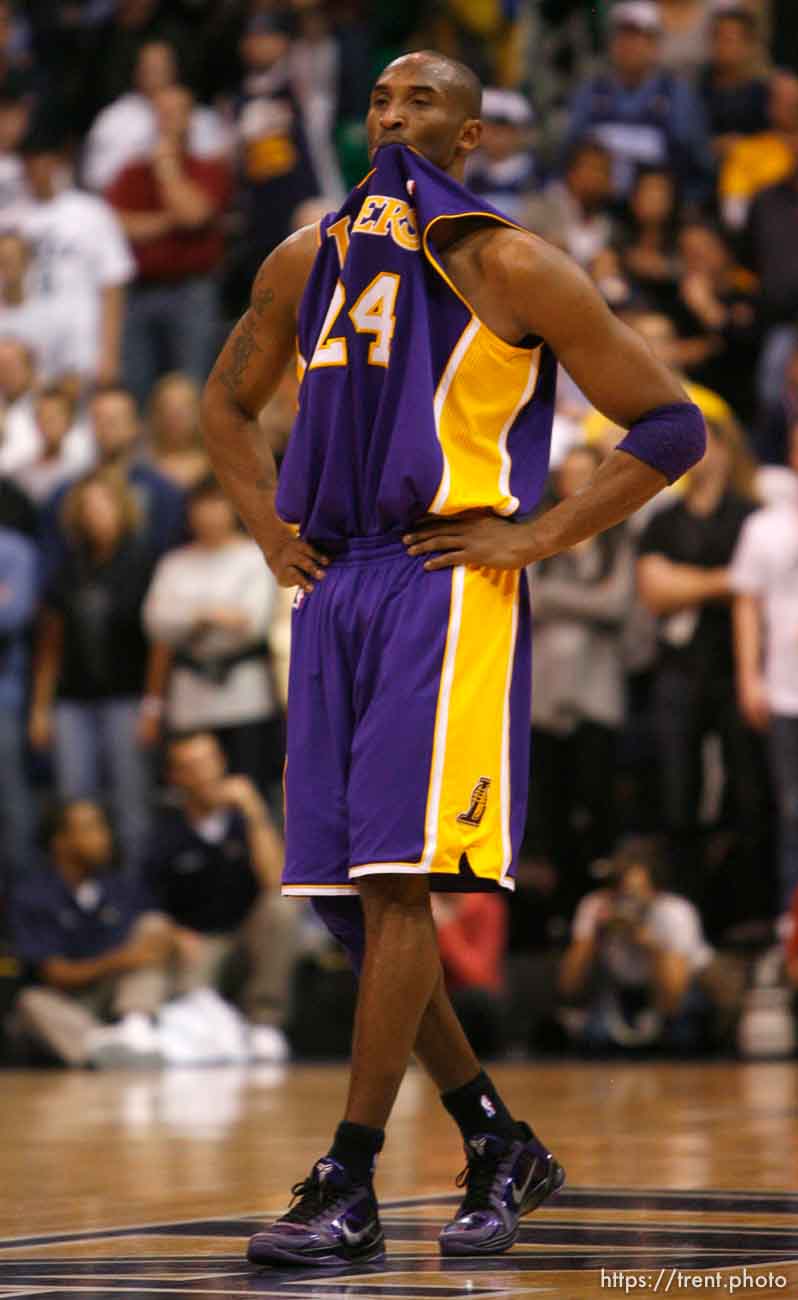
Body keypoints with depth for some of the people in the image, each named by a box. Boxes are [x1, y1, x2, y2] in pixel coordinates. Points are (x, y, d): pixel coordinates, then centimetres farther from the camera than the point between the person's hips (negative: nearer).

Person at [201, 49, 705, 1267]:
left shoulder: (511, 269, -3)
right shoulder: (306, 263, 14)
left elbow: (672, 425, -3)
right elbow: (227, 402, 31)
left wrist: (538, 537, -9)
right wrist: (268, 526, 15)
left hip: (448, 587, -7)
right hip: (331, 591, 7)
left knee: (395, 880, -13)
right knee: (346, 892, 6)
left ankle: (348, 1188, -10)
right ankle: (502, 1148, 20)